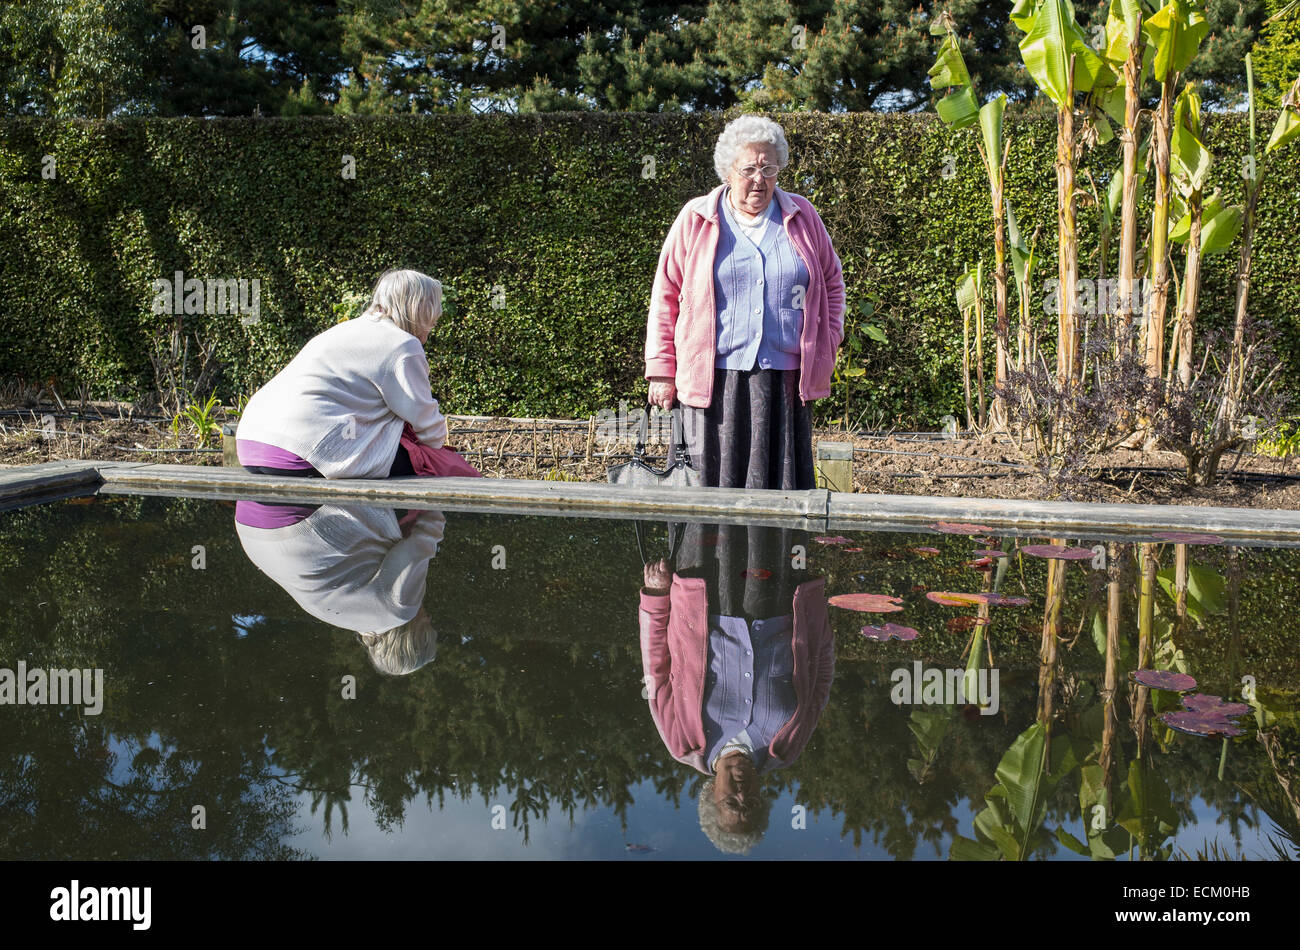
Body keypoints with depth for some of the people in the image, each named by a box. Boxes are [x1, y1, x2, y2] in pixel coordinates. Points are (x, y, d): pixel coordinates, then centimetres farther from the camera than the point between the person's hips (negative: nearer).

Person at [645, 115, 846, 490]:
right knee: (715, 485, -4)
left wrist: (825, 351, 11)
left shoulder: (801, 216, 12)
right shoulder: (695, 220, 6)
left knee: (782, 487, -1)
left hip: (785, 380, 2)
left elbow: (832, 284, 21)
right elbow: (666, 295, 7)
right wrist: (662, 371, 2)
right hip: (714, 380, -2)